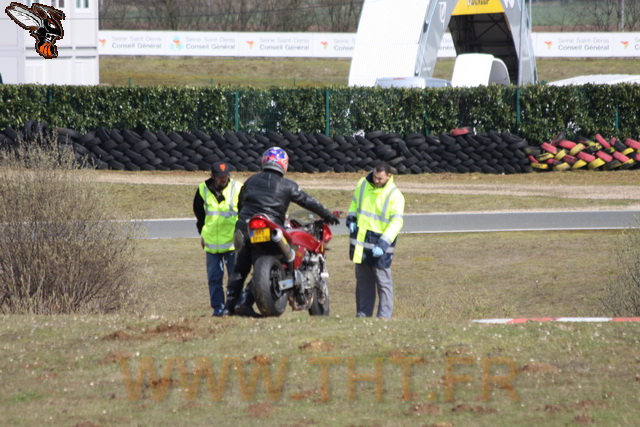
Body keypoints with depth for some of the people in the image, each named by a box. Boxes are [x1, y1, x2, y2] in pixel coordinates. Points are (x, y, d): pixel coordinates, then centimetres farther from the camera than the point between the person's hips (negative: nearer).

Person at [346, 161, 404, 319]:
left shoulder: (395, 195, -13)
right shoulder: (363, 184, 3)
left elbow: (396, 222, -18)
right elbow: (354, 203, 22)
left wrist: (383, 244, -26)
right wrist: (351, 219, 4)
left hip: (380, 242, -5)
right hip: (360, 243, 5)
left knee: (383, 281, -6)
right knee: (363, 280, 13)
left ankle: (384, 316, -3)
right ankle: (363, 314, 21)